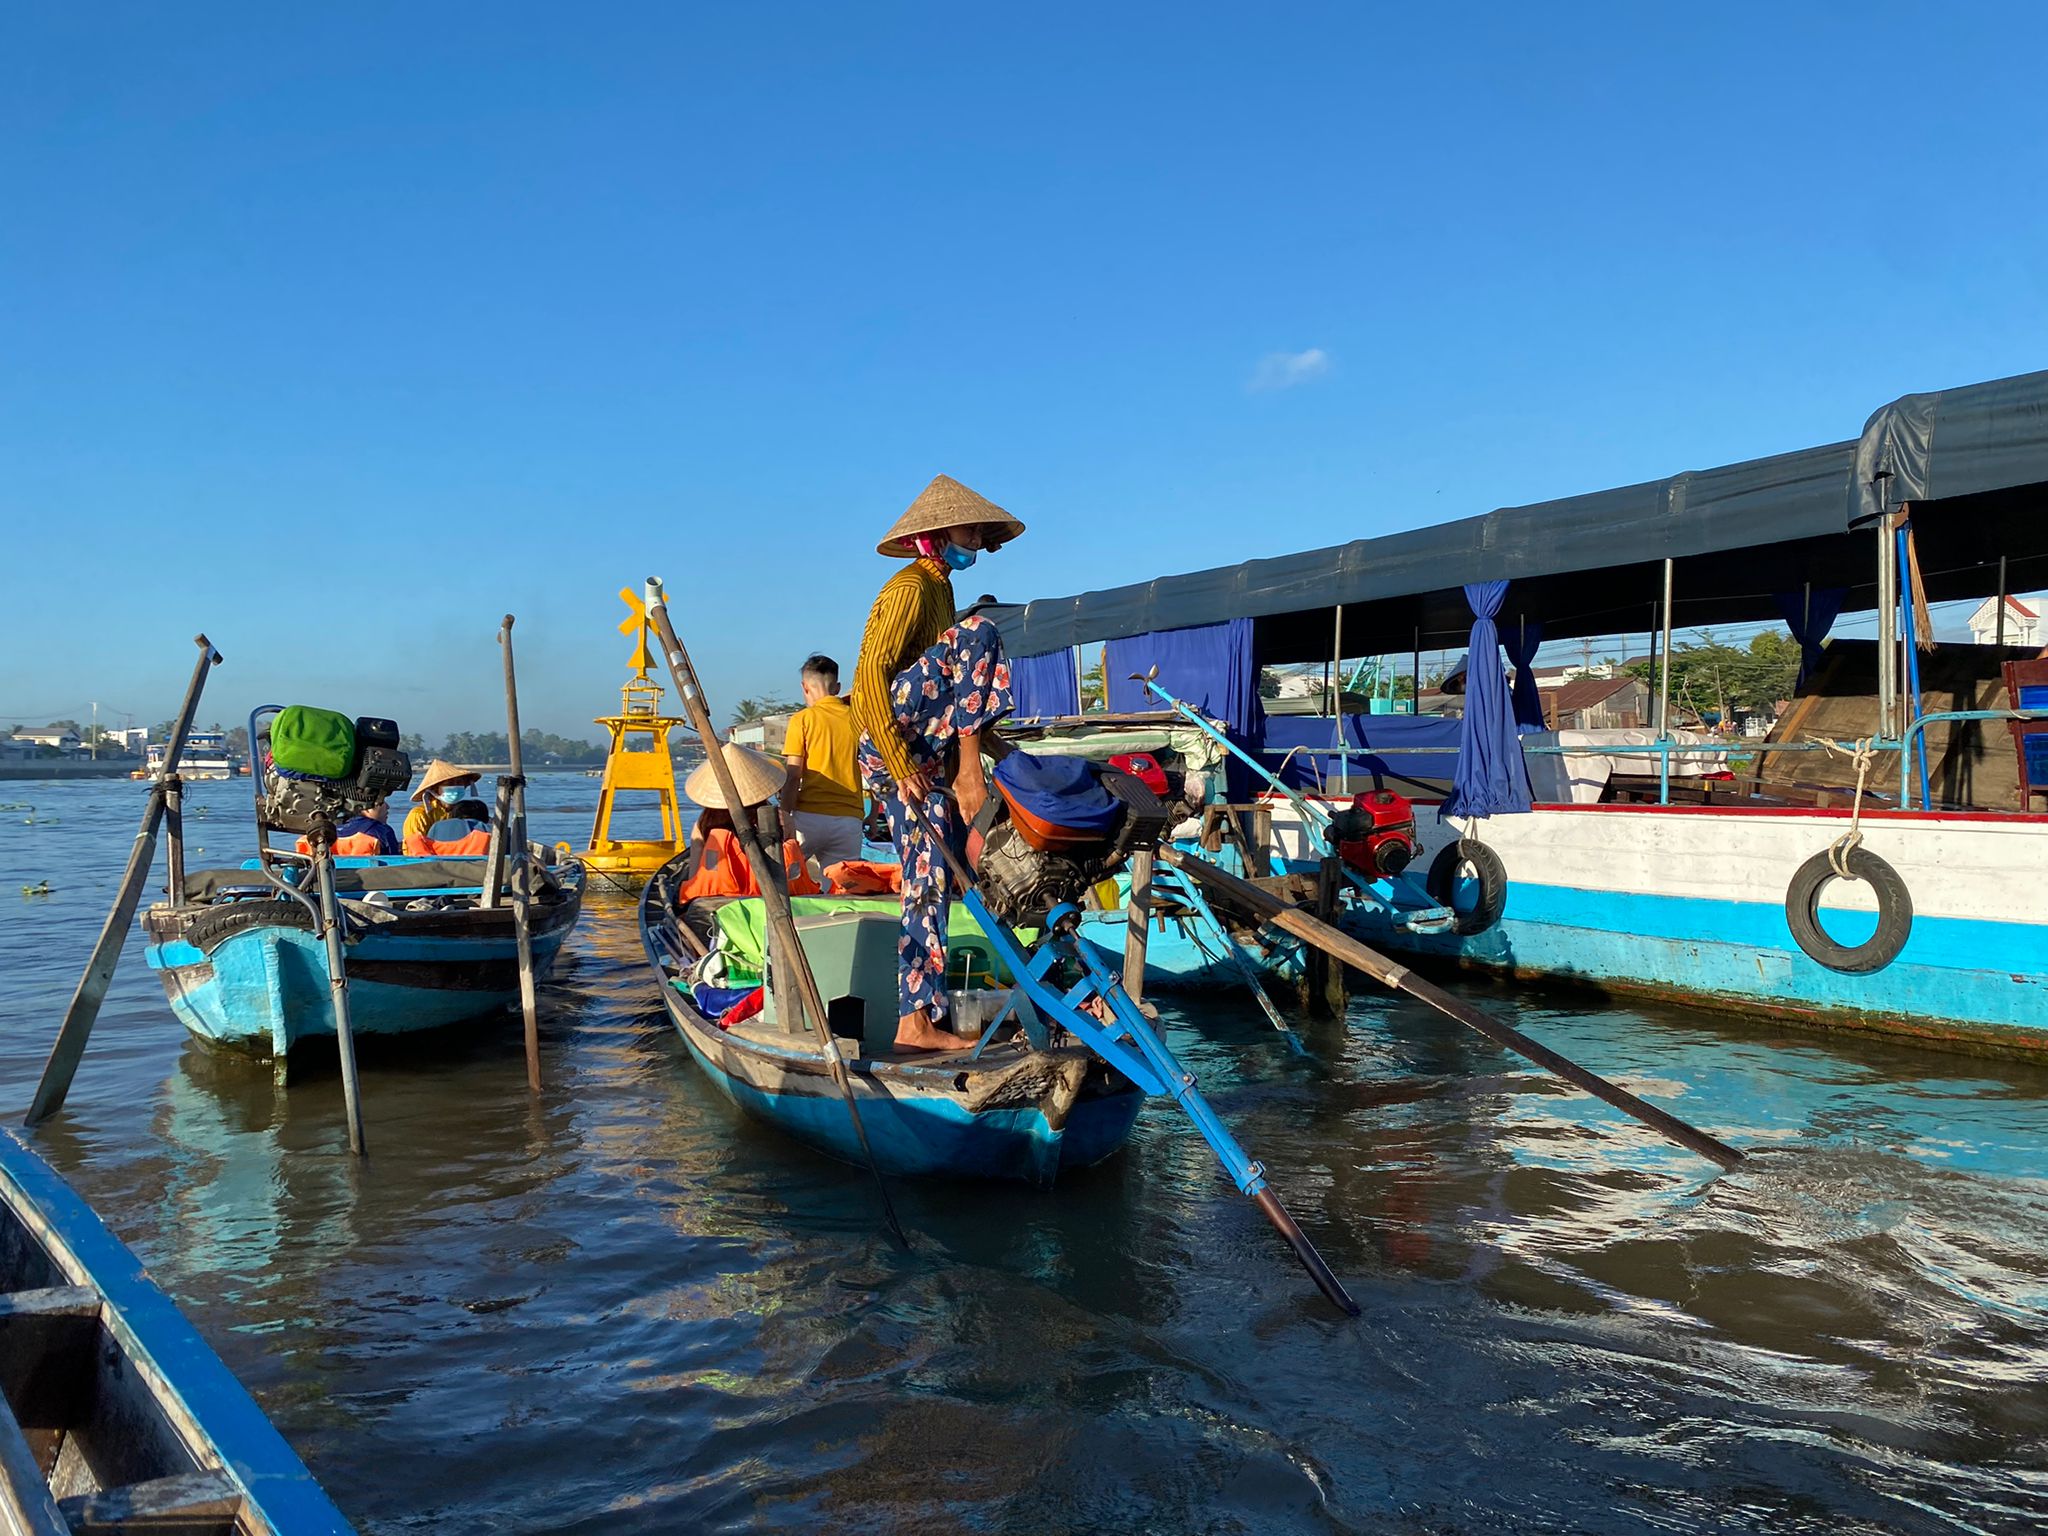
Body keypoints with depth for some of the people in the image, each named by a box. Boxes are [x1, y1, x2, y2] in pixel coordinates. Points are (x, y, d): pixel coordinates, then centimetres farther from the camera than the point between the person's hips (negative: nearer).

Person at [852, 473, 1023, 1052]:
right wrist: (902, 765, -22)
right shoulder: (910, 587, -6)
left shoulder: (939, 590, 25)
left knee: (931, 883, 3)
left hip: (925, 757, 9)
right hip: (892, 750, -9)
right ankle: (970, 774, -19)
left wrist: (993, 743, 18)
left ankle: (919, 1024, 4)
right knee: (978, 634, -17)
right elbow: (871, 678, -17)